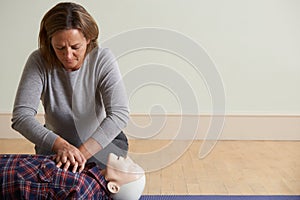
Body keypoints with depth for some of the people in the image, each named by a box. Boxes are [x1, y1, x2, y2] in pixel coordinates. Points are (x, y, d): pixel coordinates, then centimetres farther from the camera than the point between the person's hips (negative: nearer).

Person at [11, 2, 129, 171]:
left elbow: (119, 114, -31)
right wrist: (60, 144, -42)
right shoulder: (39, 62, -19)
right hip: (55, 142, 1)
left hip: (103, 140, -1)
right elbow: (21, 116, -26)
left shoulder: (103, 59, -21)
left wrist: (83, 152, -42)